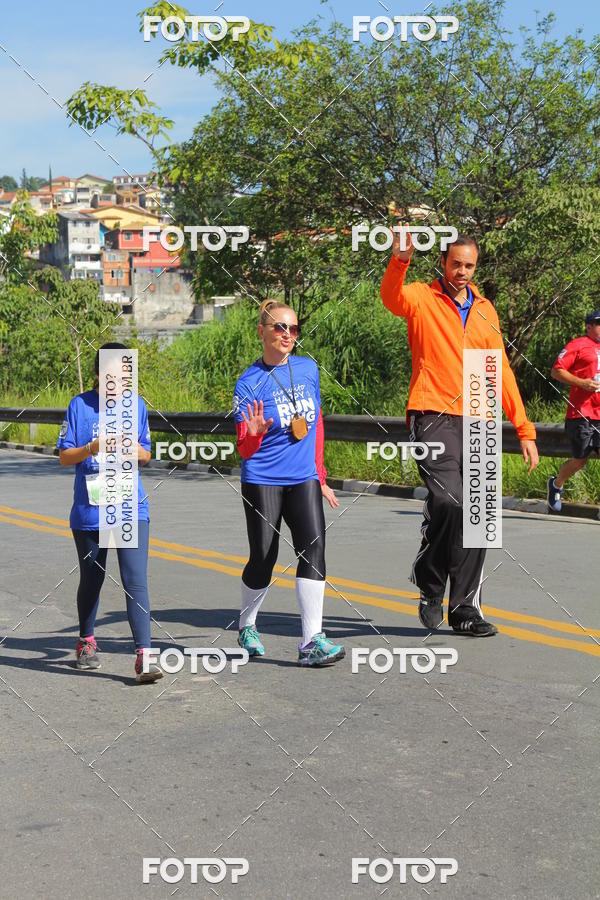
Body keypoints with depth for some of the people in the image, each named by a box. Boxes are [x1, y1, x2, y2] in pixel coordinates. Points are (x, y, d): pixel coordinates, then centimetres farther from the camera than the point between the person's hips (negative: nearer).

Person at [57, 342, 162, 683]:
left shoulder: (137, 405, 5)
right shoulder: (80, 406, -2)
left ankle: (144, 656, -13)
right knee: (91, 579, 16)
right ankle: (86, 642, 39)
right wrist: (92, 448, -20)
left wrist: (136, 450, -10)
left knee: (136, 581, -12)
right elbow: (64, 456, -1)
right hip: (89, 510, 0)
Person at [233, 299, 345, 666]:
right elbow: (245, 449, -10)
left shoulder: (308, 369, 6)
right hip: (263, 481, -3)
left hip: (304, 479, 3)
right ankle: (247, 626, 31)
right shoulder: (249, 382, -8)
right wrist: (254, 434, -33)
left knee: (313, 545, -14)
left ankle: (312, 641, -14)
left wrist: (320, 477, 19)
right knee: (263, 558, 3)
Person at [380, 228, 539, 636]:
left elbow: (501, 371, 19)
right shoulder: (422, 298, 5)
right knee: (447, 501, -21)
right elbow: (392, 296, -19)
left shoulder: (485, 310, 18)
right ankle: (430, 585, 4)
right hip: (434, 416, -5)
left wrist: (524, 429, 14)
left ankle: (466, 609, 13)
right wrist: (401, 259, -40)